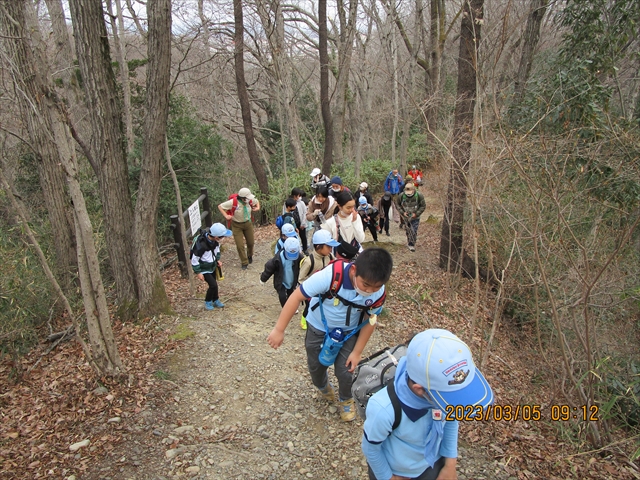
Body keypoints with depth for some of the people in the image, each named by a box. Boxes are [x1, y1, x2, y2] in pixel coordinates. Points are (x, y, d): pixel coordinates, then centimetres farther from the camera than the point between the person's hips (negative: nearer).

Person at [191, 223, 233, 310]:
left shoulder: (215, 240, -16)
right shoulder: (201, 244, -37)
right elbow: (194, 259, -25)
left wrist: (218, 259, 4)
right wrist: (198, 272, -18)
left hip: (212, 266, 6)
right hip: (204, 269, -6)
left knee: (213, 284, 17)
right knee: (213, 285, -9)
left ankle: (215, 300, 38)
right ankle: (208, 302, 16)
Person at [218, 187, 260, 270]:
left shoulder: (250, 200, -15)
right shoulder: (233, 202, -28)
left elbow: (257, 201, 10)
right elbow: (220, 206, -16)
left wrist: (257, 208, -8)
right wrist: (226, 216, -22)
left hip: (248, 223, 4)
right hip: (237, 225, -4)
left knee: (251, 242, 16)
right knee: (240, 245, -3)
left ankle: (250, 256, 48)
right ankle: (244, 262, 16)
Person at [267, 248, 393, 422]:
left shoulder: (378, 293, -28)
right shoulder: (330, 275, -41)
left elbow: (369, 321, -10)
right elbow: (297, 296, -31)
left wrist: (357, 352, -5)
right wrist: (279, 329, -25)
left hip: (348, 332, 1)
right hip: (318, 328, -1)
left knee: (345, 371, 3)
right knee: (316, 366, 17)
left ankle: (346, 399, 38)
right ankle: (323, 386, 54)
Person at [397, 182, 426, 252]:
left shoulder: (419, 195, -19)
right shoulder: (402, 196, -15)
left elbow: (423, 206, -8)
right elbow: (398, 205, 0)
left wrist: (416, 213, -17)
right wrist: (402, 212, -14)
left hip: (415, 217, -2)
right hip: (406, 217, 2)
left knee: (414, 231, -5)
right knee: (408, 230, 15)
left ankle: (412, 245, 11)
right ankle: (409, 242, 36)